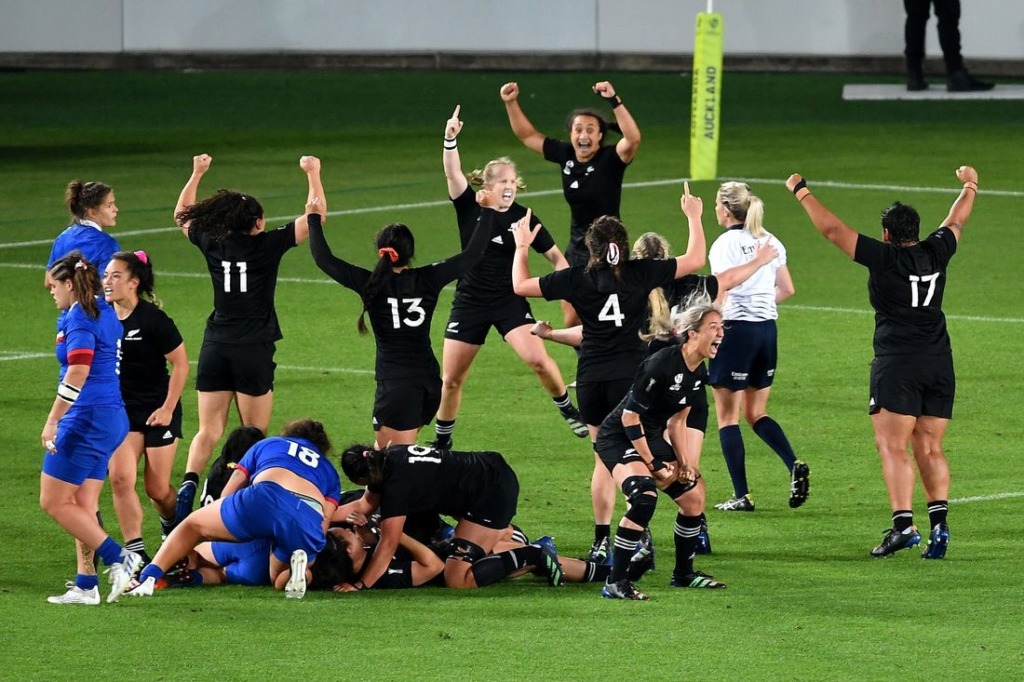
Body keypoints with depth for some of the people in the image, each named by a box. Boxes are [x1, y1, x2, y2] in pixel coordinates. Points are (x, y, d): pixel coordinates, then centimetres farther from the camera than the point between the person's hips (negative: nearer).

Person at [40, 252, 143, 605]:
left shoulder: (79, 318, -14)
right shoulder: (104, 314, 15)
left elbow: (77, 373, -23)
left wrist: (52, 421, -23)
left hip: (86, 418, -10)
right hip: (112, 418, 10)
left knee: (53, 502, -4)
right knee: (82, 506, 12)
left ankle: (118, 557, -8)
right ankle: (86, 585, 10)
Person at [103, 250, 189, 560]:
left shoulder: (153, 319, -16)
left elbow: (181, 363, -10)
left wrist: (168, 408, -12)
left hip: (158, 410, -4)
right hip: (121, 409, 4)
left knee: (157, 488, 2)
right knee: (120, 477, -15)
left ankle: (173, 528, 37)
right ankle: (136, 554, -11)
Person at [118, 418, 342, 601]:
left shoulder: (267, 444, 36)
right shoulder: (329, 471, 38)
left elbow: (226, 498, 36)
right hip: (310, 522, 2)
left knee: (192, 525, 19)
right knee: (280, 580, 28)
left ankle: (147, 578, -4)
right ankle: (298, 564, -9)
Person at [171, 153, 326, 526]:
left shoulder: (212, 243, 3)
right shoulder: (267, 245, -6)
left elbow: (182, 215, 23)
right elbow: (315, 214, -2)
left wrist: (197, 174, 29)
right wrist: (313, 174, 9)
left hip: (215, 348, 3)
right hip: (254, 351, -3)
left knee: (208, 431, 4)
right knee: (255, 434, 6)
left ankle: (189, 482, -19)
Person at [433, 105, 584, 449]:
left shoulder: (523, 218, -4)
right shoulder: (469, 207, -4)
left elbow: (555, 256, 3)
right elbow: (452, 172, -20)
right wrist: (450, 140, -36)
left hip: (510, 301, -1)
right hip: (470, 302, 1)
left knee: (538, 360, -20)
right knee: (450, 380, 3)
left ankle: (568, 410, 5)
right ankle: (442, 442, 22)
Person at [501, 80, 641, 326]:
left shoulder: (610, 159, -15)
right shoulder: (566, 155, 1)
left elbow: (633, 139, -36)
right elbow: (527, 135, 11)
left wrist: (614, 101, -44)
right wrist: (511, 103, 0)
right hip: (576, 251, 6)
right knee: (572, 323, 10)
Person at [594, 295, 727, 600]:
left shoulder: (699, 373, 0)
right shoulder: (661, 365, -27)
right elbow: (630, 417, -23)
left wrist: (683, 461, 1)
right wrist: (652, 463, -19)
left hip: (652, 437, 9)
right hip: (618, 438, -9)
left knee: (694, 496, 10)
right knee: (644, 497, -29)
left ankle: (684, 574, 29)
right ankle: (615, 583, -25)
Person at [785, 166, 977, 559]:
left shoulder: (884, 258, -8)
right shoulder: (935, 253, 6)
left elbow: (831, 229, -6)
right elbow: (956, 222, 27)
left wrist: (801, 191, 5)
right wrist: (969, 187, 45)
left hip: (897, 364, -6)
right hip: (939, 364, 6)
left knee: (893, 447, -8)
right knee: (929, 449, 8)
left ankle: (903, 523, -21)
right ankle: (939, 523, -4)